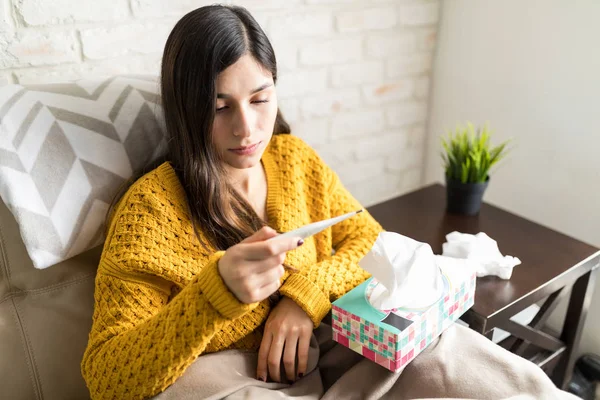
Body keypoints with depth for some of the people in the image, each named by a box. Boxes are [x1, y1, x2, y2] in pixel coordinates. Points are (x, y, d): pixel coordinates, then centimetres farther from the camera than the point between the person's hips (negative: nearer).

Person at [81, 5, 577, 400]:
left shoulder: (296, 159, 0)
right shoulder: (151, 207, -16)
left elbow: (370, 242, 5)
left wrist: (307, 293, -15)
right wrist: (217, 292, -35)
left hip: (328, 358, 5)